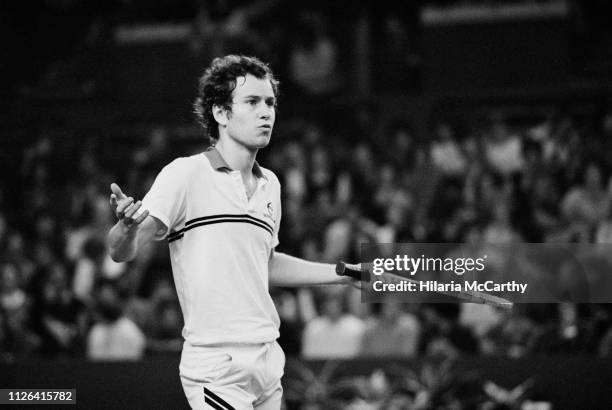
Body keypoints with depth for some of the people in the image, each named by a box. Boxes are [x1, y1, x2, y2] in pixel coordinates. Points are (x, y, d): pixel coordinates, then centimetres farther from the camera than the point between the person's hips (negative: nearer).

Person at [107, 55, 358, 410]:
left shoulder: (270, 184, 13)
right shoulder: (185, 174, -8)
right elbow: (122, 252, -13)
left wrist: (344, 273, 25)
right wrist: (127, 224, -35)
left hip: (268, 358, 7)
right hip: (218, 365, -7)